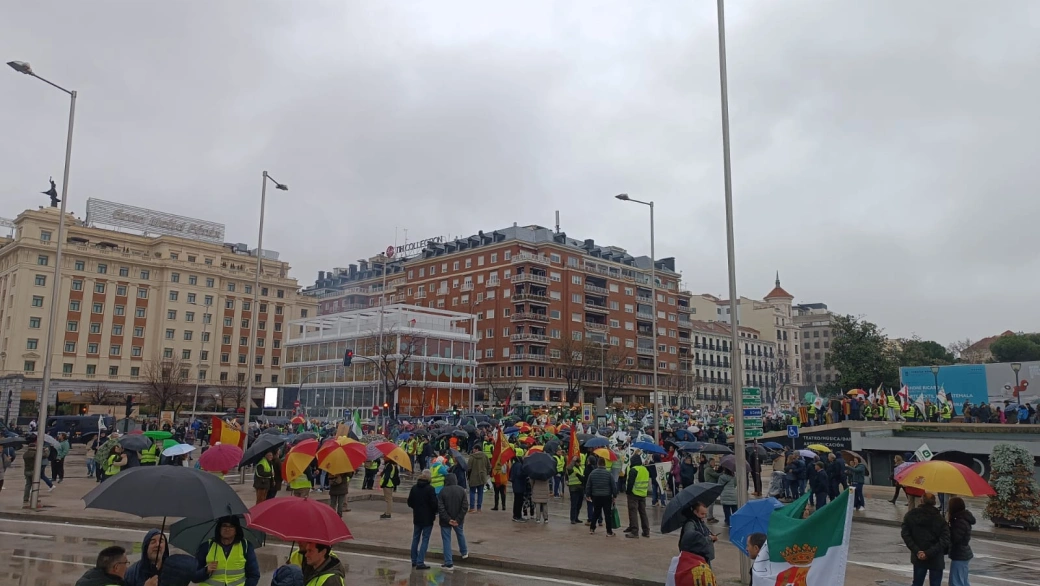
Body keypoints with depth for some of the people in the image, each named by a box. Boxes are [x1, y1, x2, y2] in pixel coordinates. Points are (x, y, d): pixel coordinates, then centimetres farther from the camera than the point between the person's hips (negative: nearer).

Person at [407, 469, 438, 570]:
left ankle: (414, 561, 24)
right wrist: (435, 511, 3)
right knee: (425, 540, 0)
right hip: (428, 518, -5)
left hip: (417, 517, 5)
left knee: (415, 538, 17)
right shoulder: (430, 489, -17)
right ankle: (420, 562, -3)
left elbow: (409, 502, 5)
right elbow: (434, 504, -17)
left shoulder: (414, 487, -1)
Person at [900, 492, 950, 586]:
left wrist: (917, 551, -9)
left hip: (918, 557, 2)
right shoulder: (939, 518, -10)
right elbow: (944, 539, -17)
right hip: (936, 559, -2)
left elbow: (905, 535, -8)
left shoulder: (910, 516, -4)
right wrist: (929, 553, -18)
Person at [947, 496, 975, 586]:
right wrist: (951, 521, -1)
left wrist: (948, 523, -18)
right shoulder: (963, 519, 9)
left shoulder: (961, 522, -22)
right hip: (963, 555, 10)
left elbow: (954, 539, -22)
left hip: (959, 556, -10)